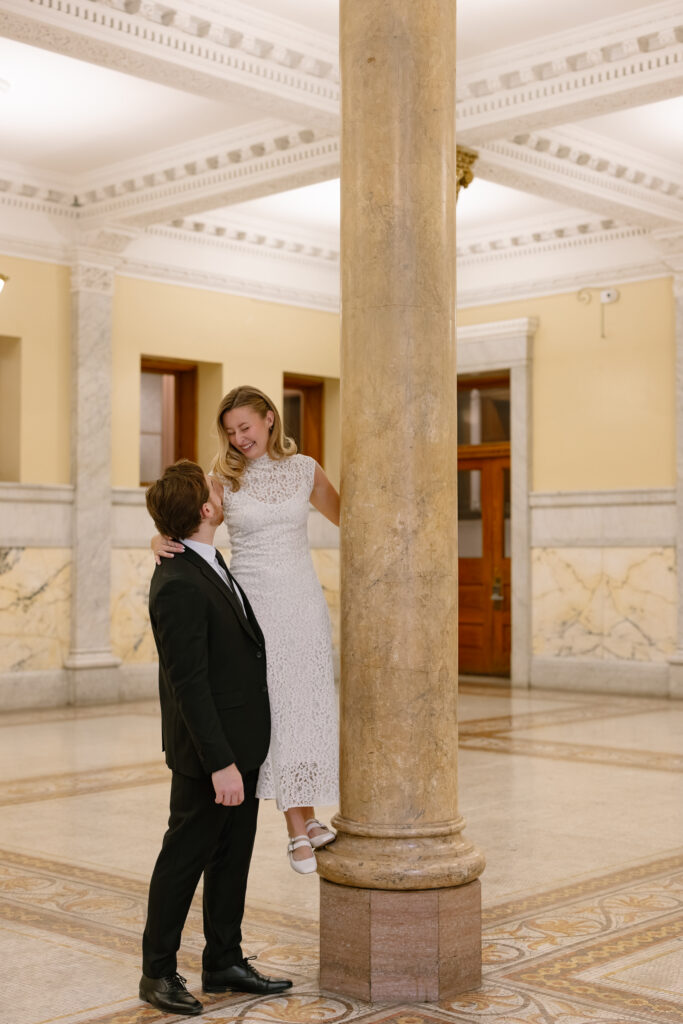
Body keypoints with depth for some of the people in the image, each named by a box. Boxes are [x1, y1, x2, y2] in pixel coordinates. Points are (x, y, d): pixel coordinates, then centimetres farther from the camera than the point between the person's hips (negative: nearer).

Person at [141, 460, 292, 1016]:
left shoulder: (210, 566, 7)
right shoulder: (179, 585, -24)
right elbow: (189, 682, -25)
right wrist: (219, 763, -25)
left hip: (241, 746, 9)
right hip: (209, 753, -9)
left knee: (233, 857, 17)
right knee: (184, 859, 5)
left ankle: (225, 961, 29)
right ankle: (158, 972, 19)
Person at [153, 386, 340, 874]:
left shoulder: (304, 469, 6)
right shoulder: (223, 478, 0)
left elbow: (346, 517, 19)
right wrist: (160, 541, -25)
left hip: (303, 603, 2)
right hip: (252, 604, -2)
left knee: (311, 709, 1)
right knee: (271, 712, -1)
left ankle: (309, 819, 14)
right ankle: (299, 832, 7)